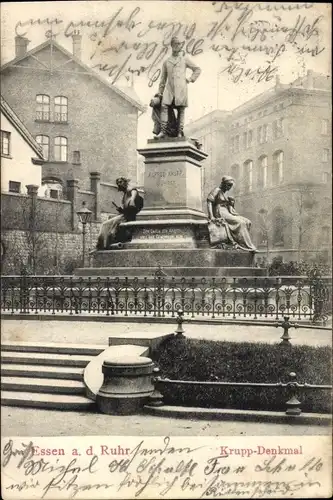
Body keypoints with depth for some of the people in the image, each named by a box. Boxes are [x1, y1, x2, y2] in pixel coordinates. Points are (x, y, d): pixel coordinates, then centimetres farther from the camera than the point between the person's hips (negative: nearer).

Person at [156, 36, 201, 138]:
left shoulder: (184, 59, 14)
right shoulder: (166, 61, 20)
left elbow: (197, 69, 19)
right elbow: (163, 77, 21)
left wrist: (191, 79, 7)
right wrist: (160, 91, 17)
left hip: (181, 88, -1)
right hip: (169, 88, 1)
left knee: (181, 109, -5)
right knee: (164, 106, -17)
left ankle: (180, 132, -5)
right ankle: (163, 130, -19)